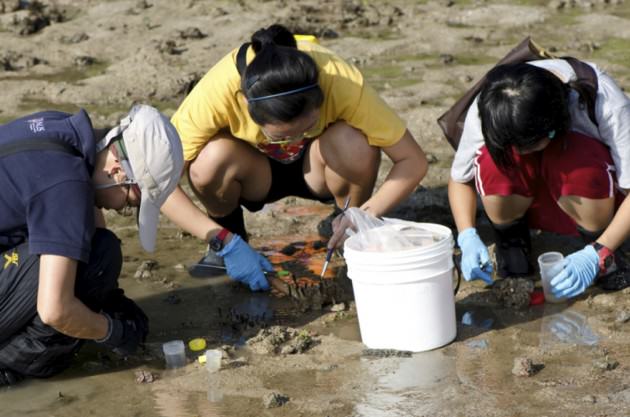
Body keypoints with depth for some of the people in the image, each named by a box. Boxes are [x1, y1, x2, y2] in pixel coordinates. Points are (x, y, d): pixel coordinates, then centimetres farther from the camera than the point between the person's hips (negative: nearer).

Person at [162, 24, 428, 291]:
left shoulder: (341, 82, -34)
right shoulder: (216, 91, -36)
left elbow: (413, 161, -27)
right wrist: (226, 241, -36)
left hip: (315, 168, 0)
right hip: (258, 173, 0)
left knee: (355, 145, -34)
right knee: (211, 161, -35)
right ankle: (228, 232, -2)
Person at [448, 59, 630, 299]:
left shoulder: (605, 102, -33)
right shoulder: (485, 111, -25)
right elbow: (459, 179, -10)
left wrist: (597, 254, -40)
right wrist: (468, 237, -27)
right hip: (527, 202, 2)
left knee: (580, 163, -37)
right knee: (494, 161, -33)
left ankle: (598, 242, -8)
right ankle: (511, 239, -3)